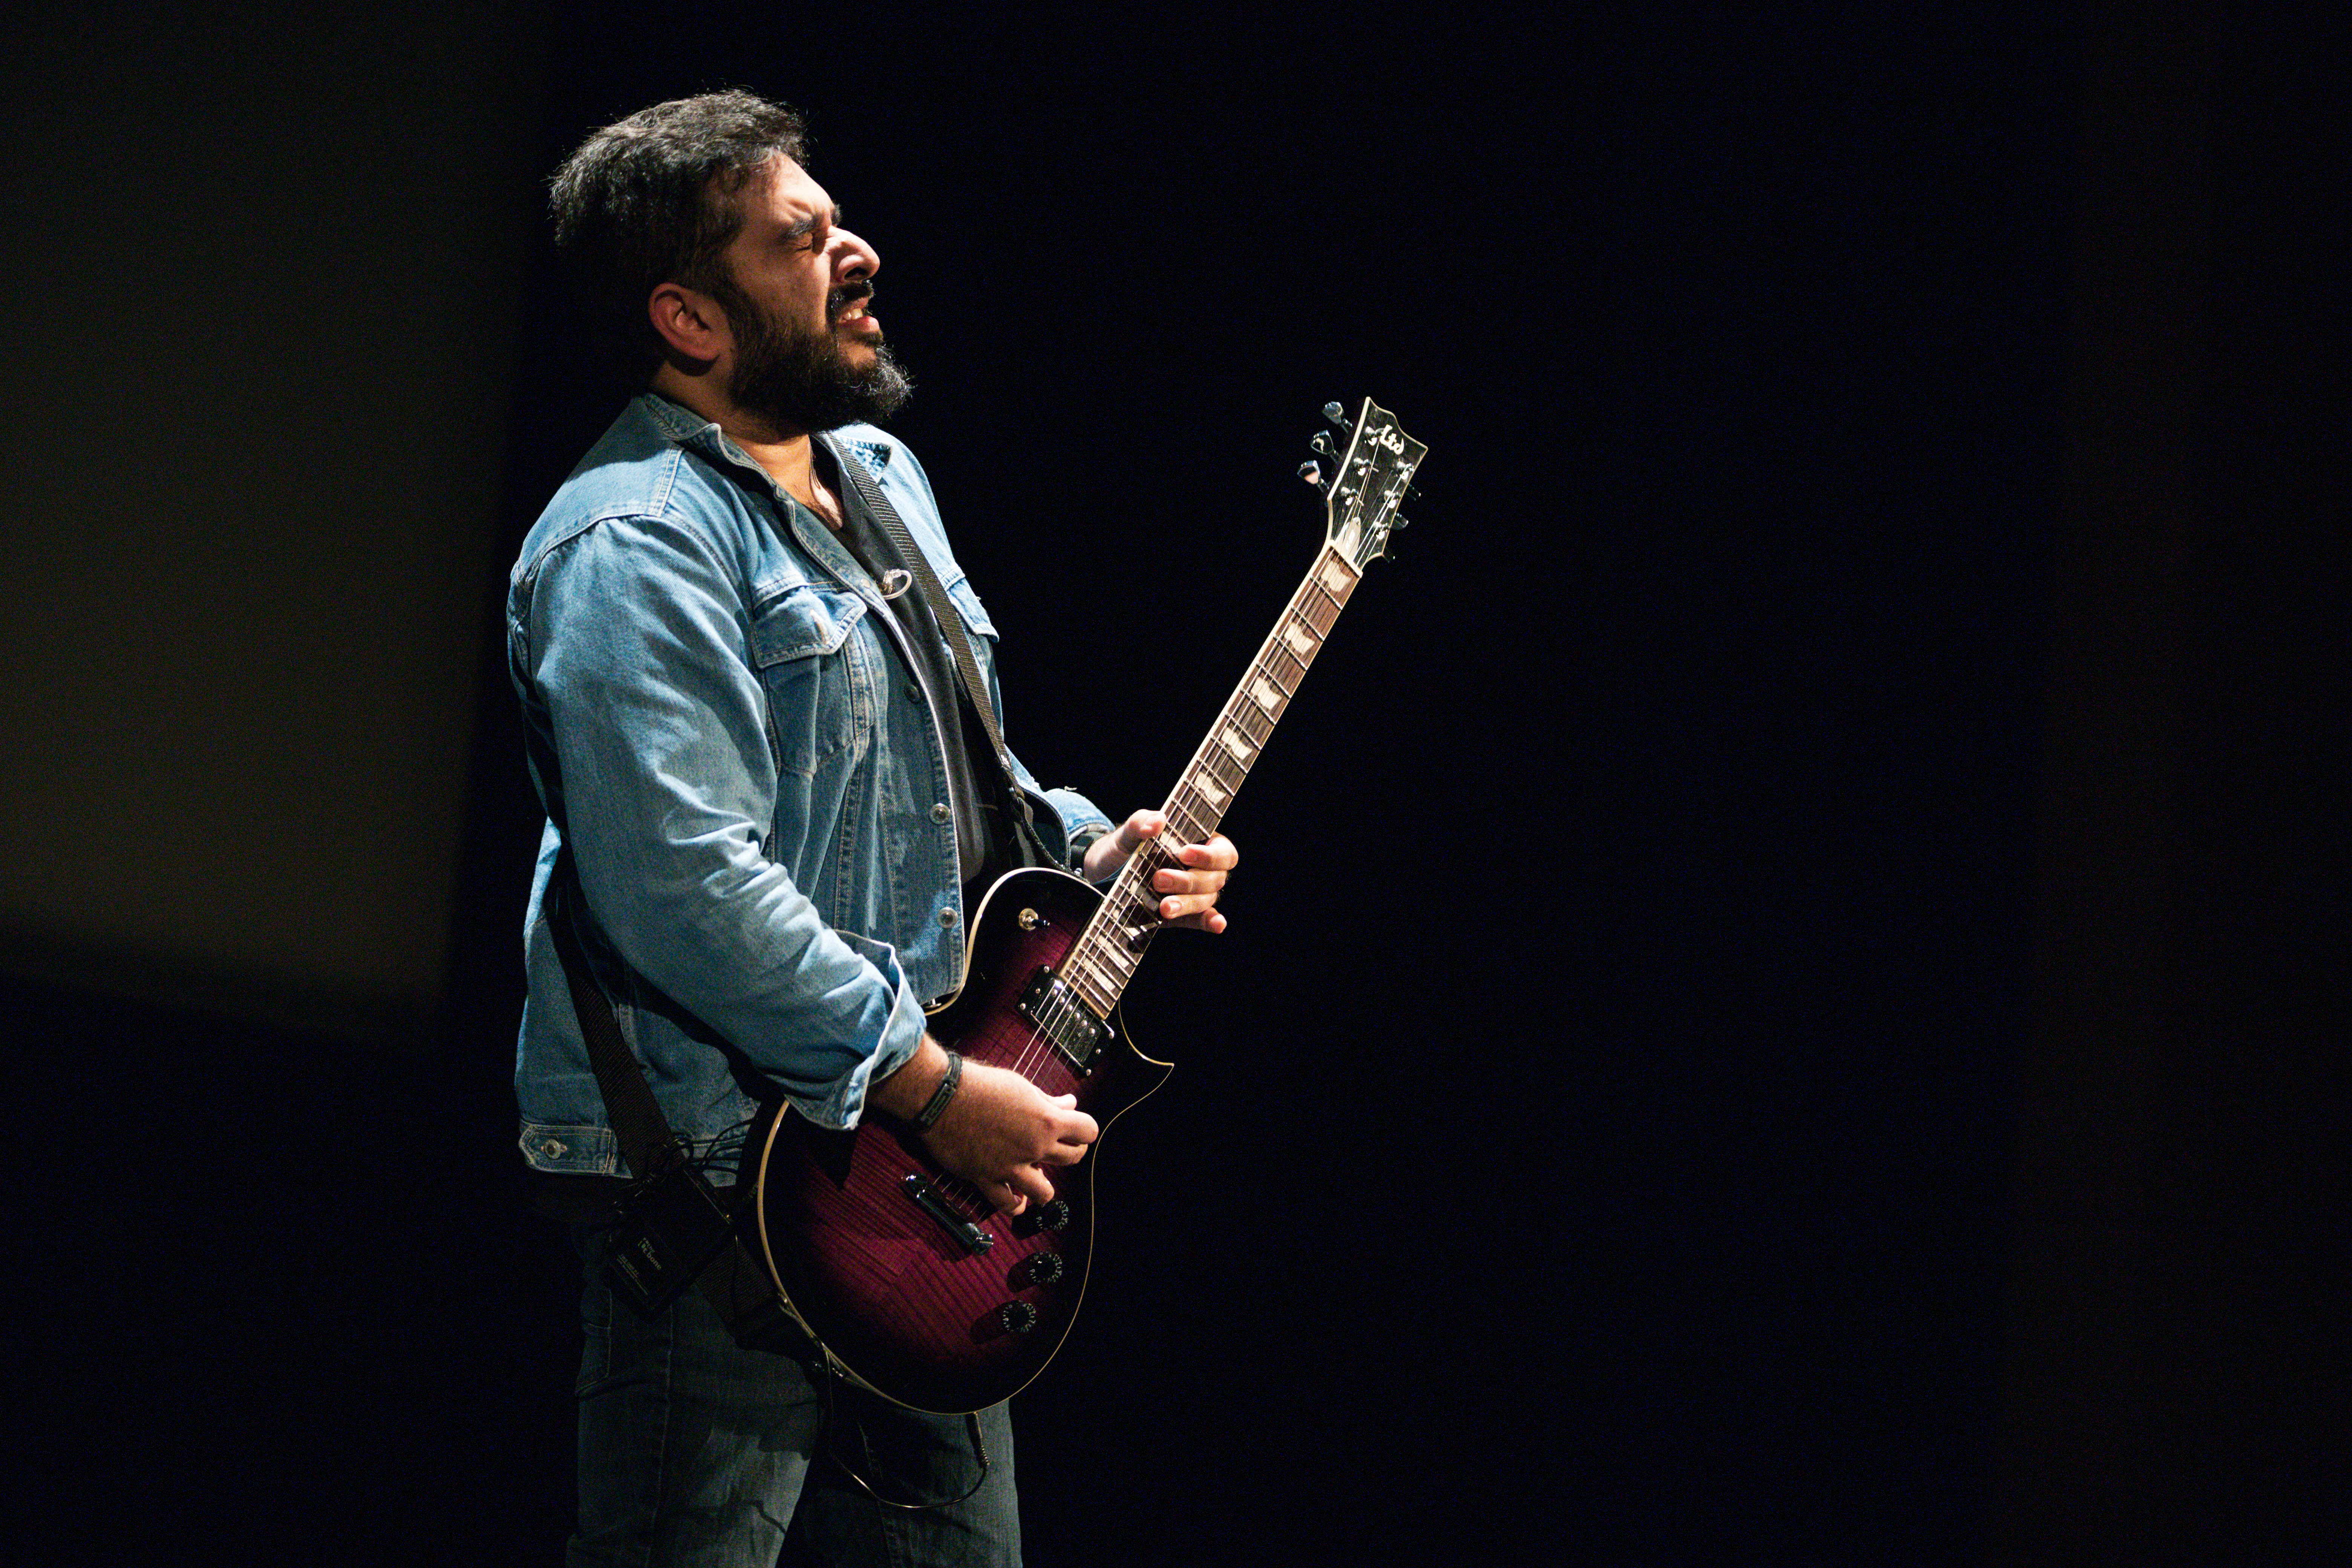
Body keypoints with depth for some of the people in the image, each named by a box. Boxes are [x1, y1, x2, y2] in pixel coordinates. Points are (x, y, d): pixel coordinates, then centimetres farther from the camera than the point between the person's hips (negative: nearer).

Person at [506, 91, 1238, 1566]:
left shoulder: (884, 480, 15)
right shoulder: (636, 546, -17)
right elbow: (687, 887, -27)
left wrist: (1085, 848, 9)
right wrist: (936, 1091, -23)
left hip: (918, 1175, 10)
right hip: (722, 1180, -10)